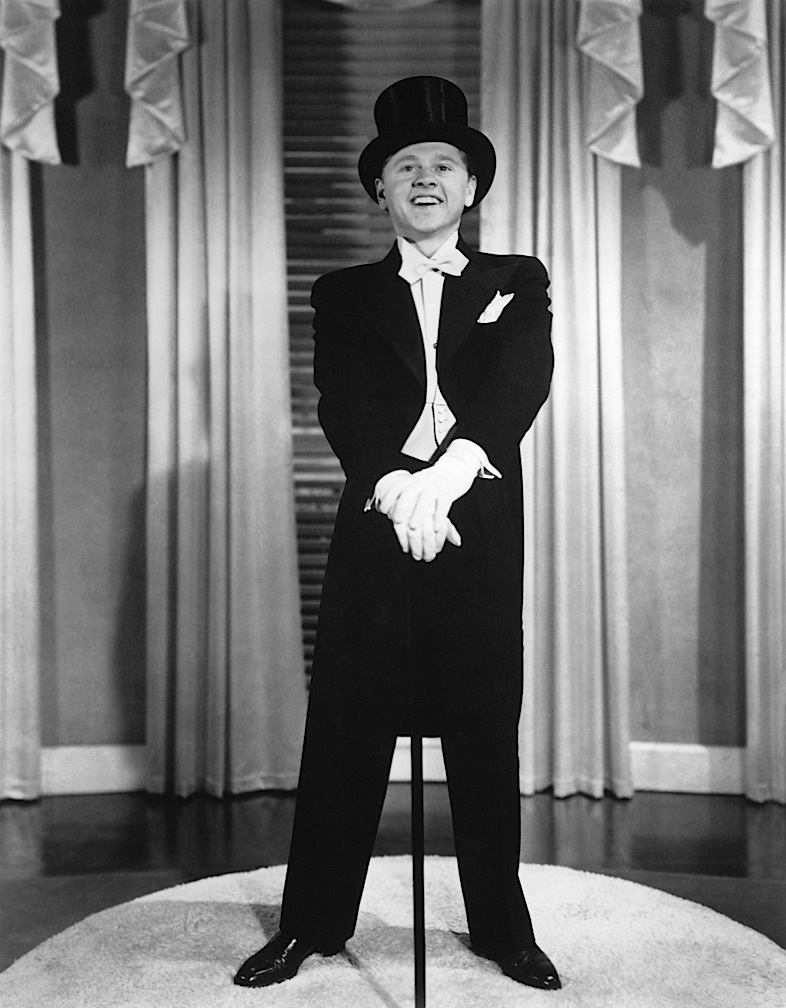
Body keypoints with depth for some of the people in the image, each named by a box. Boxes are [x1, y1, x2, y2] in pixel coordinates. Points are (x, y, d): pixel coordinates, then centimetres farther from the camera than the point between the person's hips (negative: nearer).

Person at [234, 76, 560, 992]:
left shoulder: (517, 284, 12)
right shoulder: (344, 297, 13)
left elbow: (520, 384, -7)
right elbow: (344, 405, -3)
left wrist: (444, 475, -24)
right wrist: (395, 486, -22)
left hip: (481, 538, 0)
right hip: (373, 535, 0)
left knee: (487, 737, 7)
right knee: (344, 734, 5)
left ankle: (502, 925, 23)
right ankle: (311, 923, 20)